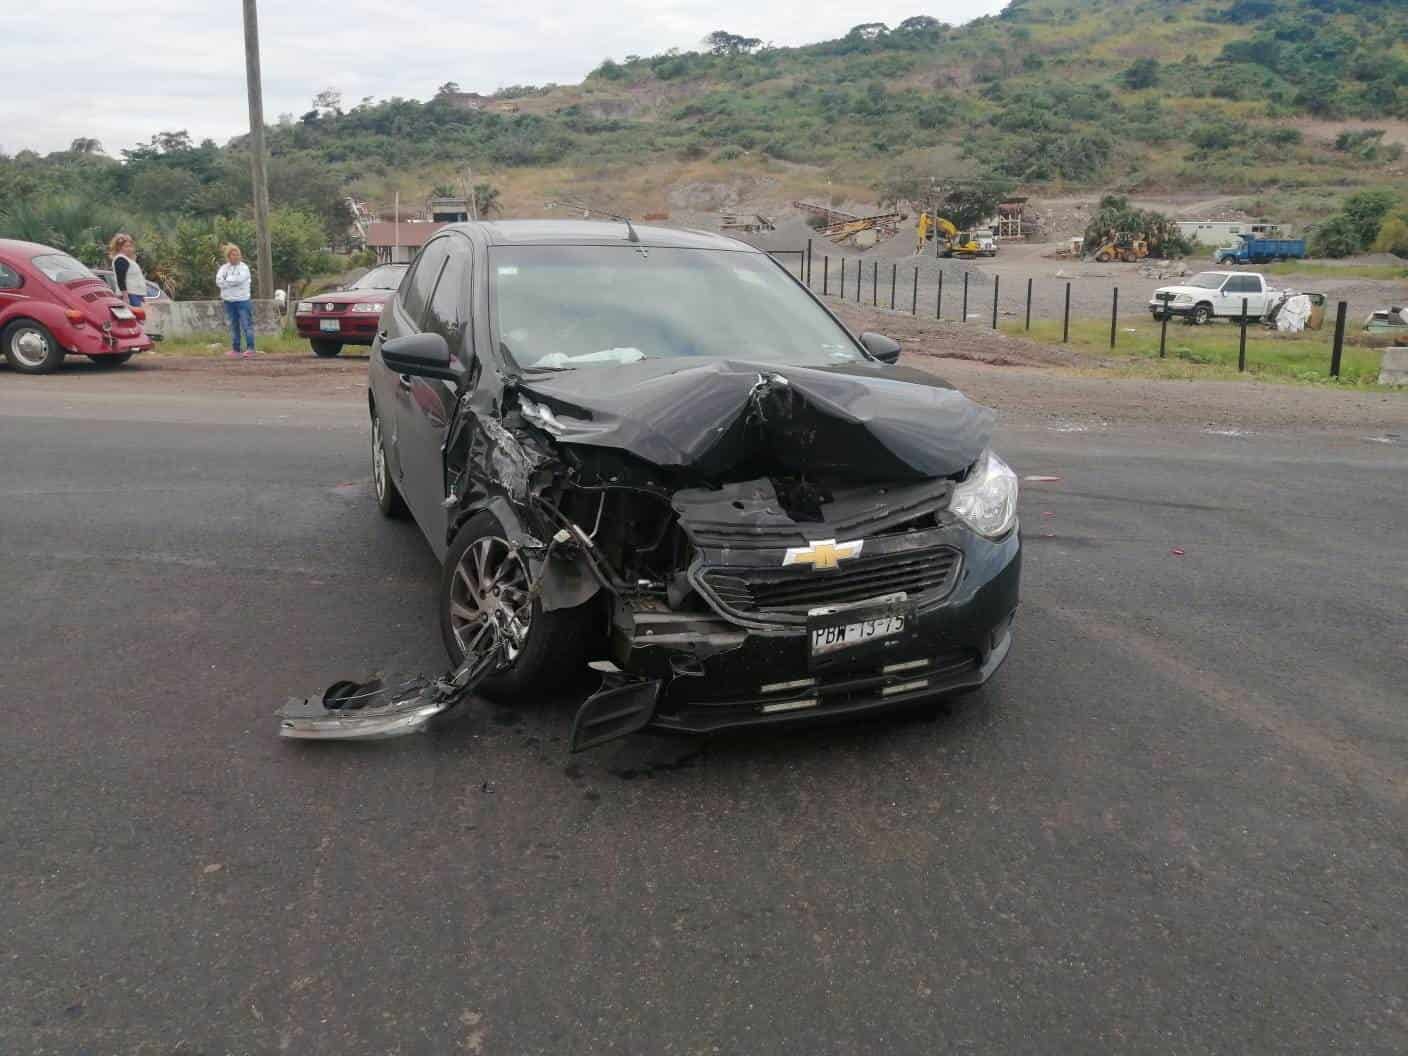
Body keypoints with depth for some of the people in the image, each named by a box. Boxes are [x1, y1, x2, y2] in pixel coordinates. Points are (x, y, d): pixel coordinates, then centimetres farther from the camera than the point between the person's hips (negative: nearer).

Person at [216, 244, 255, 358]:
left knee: (246, 325, -9)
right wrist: (233, 281, -14)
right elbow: (218, 281, -3)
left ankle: (250, 348, -9)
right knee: (233, 326, 9)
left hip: (242, 300, -4)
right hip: (229, 301, 4)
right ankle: (235, 349, 14)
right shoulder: (224, 267, 10)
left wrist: (227, 281, -5)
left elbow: (239, 279, -16)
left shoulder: (244, 267, -1)